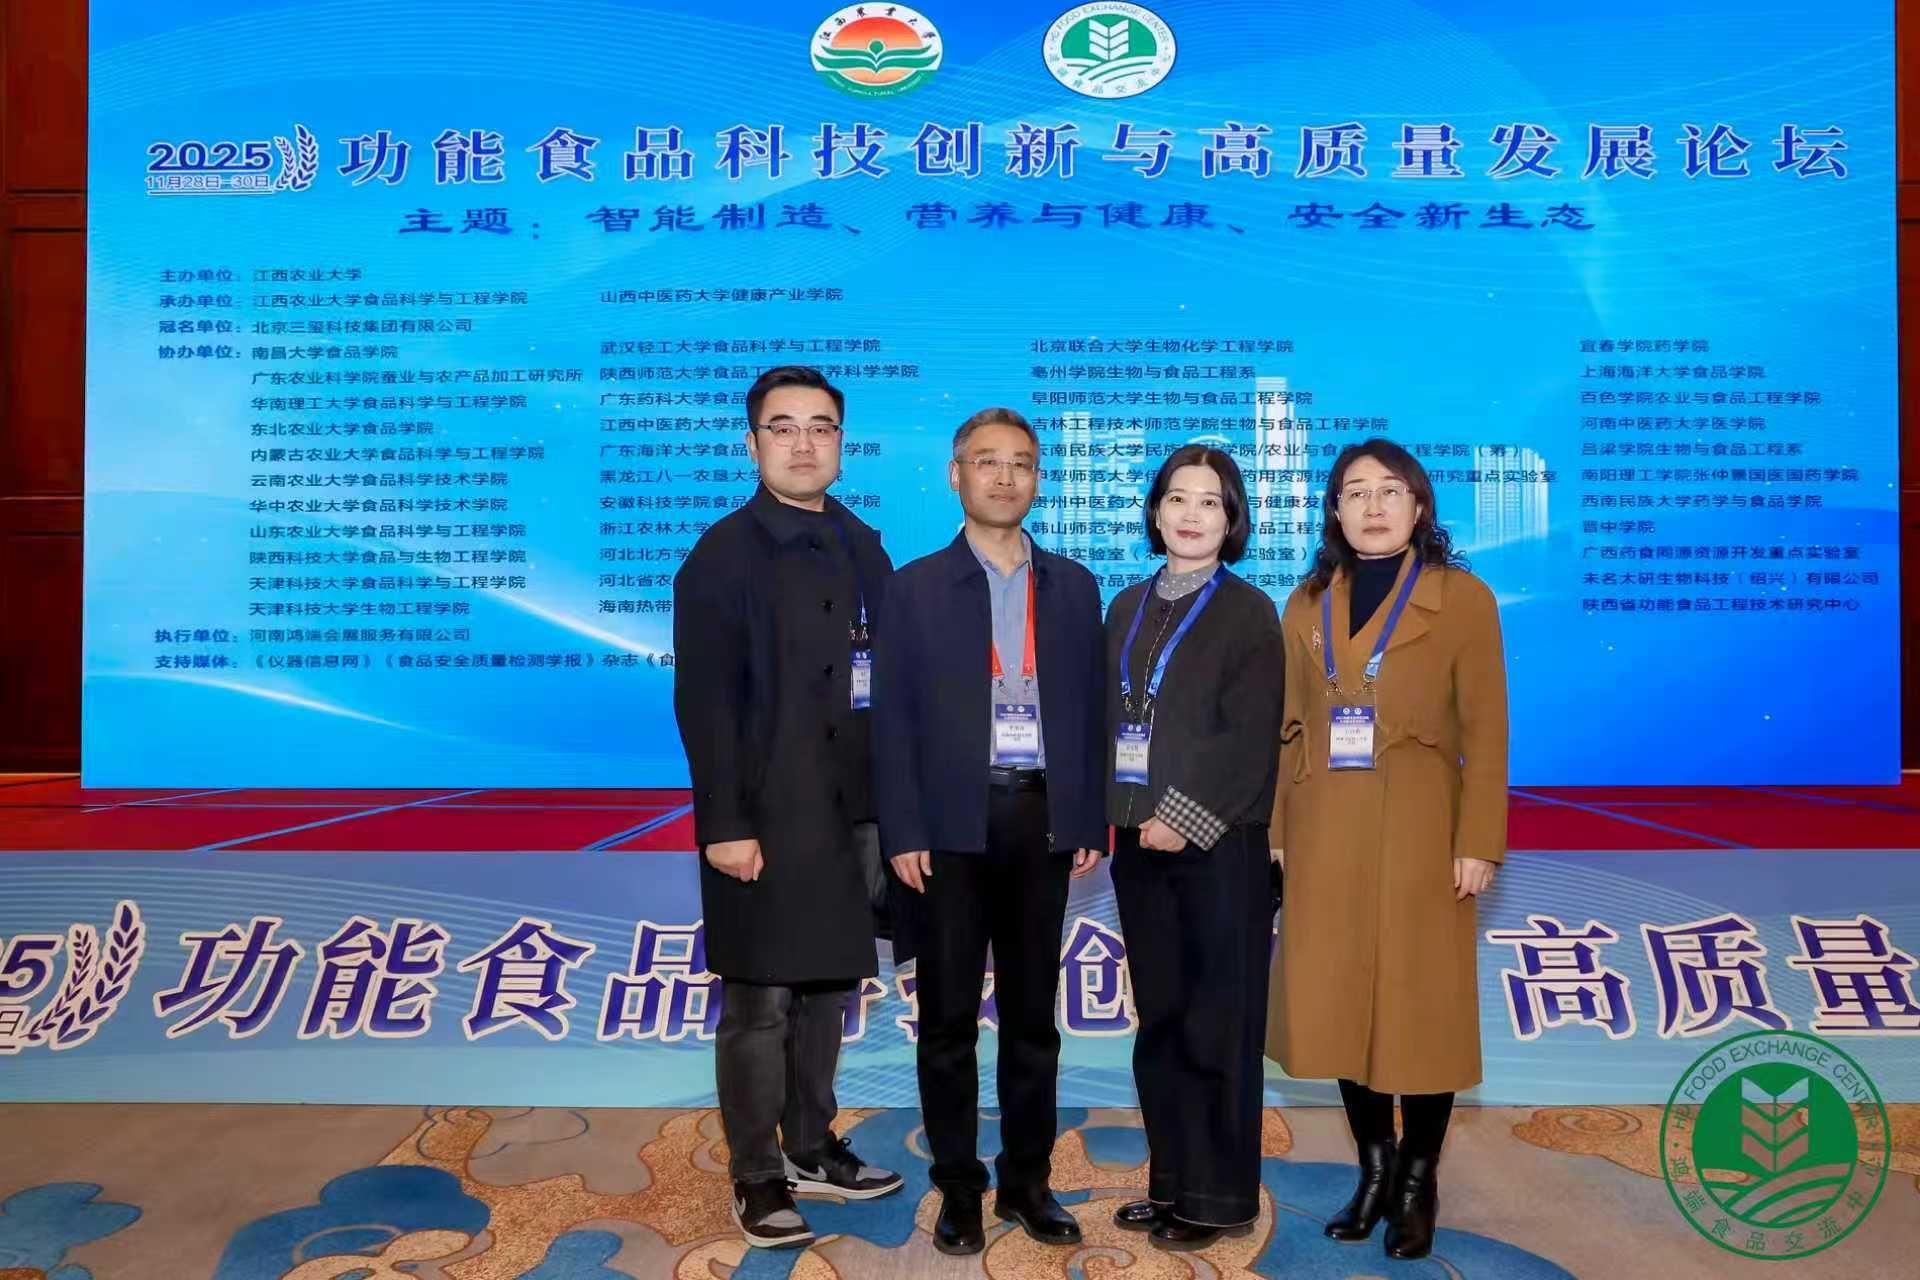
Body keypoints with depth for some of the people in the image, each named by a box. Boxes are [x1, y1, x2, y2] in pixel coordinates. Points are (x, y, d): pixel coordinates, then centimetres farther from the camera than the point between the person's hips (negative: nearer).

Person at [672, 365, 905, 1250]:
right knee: (759, 1005, 3)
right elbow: (703, 702, -13)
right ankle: (757, 1178, 19)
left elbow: (881, 682, 10)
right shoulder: (722, 554, -7)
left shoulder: (863, 550, 10)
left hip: (846, 815, 6)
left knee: (825, 992, 16)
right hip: (763, 820, -5)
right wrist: (725, 826, -17)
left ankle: (812, 1149, 32)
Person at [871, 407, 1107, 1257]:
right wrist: (902, 832, -9)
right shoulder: (915, 587, 2)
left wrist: (1090, 822, 2)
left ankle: (1026, 1182, 25)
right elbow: (893, 720, -2)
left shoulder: (1073, 585, 9)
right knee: (949, 1019, 6)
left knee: (1033, 1015, 11)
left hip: (1042, 819, 2)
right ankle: (958, 1189, 20)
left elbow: (1088, 709, 8)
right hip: (949, 824, -2)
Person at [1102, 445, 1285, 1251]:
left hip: (1218, 844, -5)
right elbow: (1110, 719, 13)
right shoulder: (1128, 607, 13)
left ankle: (1221, 1196, 14)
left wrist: (1187, 818, -16)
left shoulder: (1248, 612, -3)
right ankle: (1171, 1183, 24)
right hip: (1140, 842, 5)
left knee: (1218, 1023, 2)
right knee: (1159, 1021, 11)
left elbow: (1251, 740, -10)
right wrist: (1109, 815, 0)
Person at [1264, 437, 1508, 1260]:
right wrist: (1274, 828, 2)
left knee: (1421, 1005, 4)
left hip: (1419, 835, -3)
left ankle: (1419, 1184, 20)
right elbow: (1289, 729, 8)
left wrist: (1478, 842, -10)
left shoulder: (1462, 599, -1)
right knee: (1340, 1002, 9)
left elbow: (1486, 732, -5)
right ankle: (1374, 1170, 26)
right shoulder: (1307, 605, 10)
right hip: (1326, 837, 4)